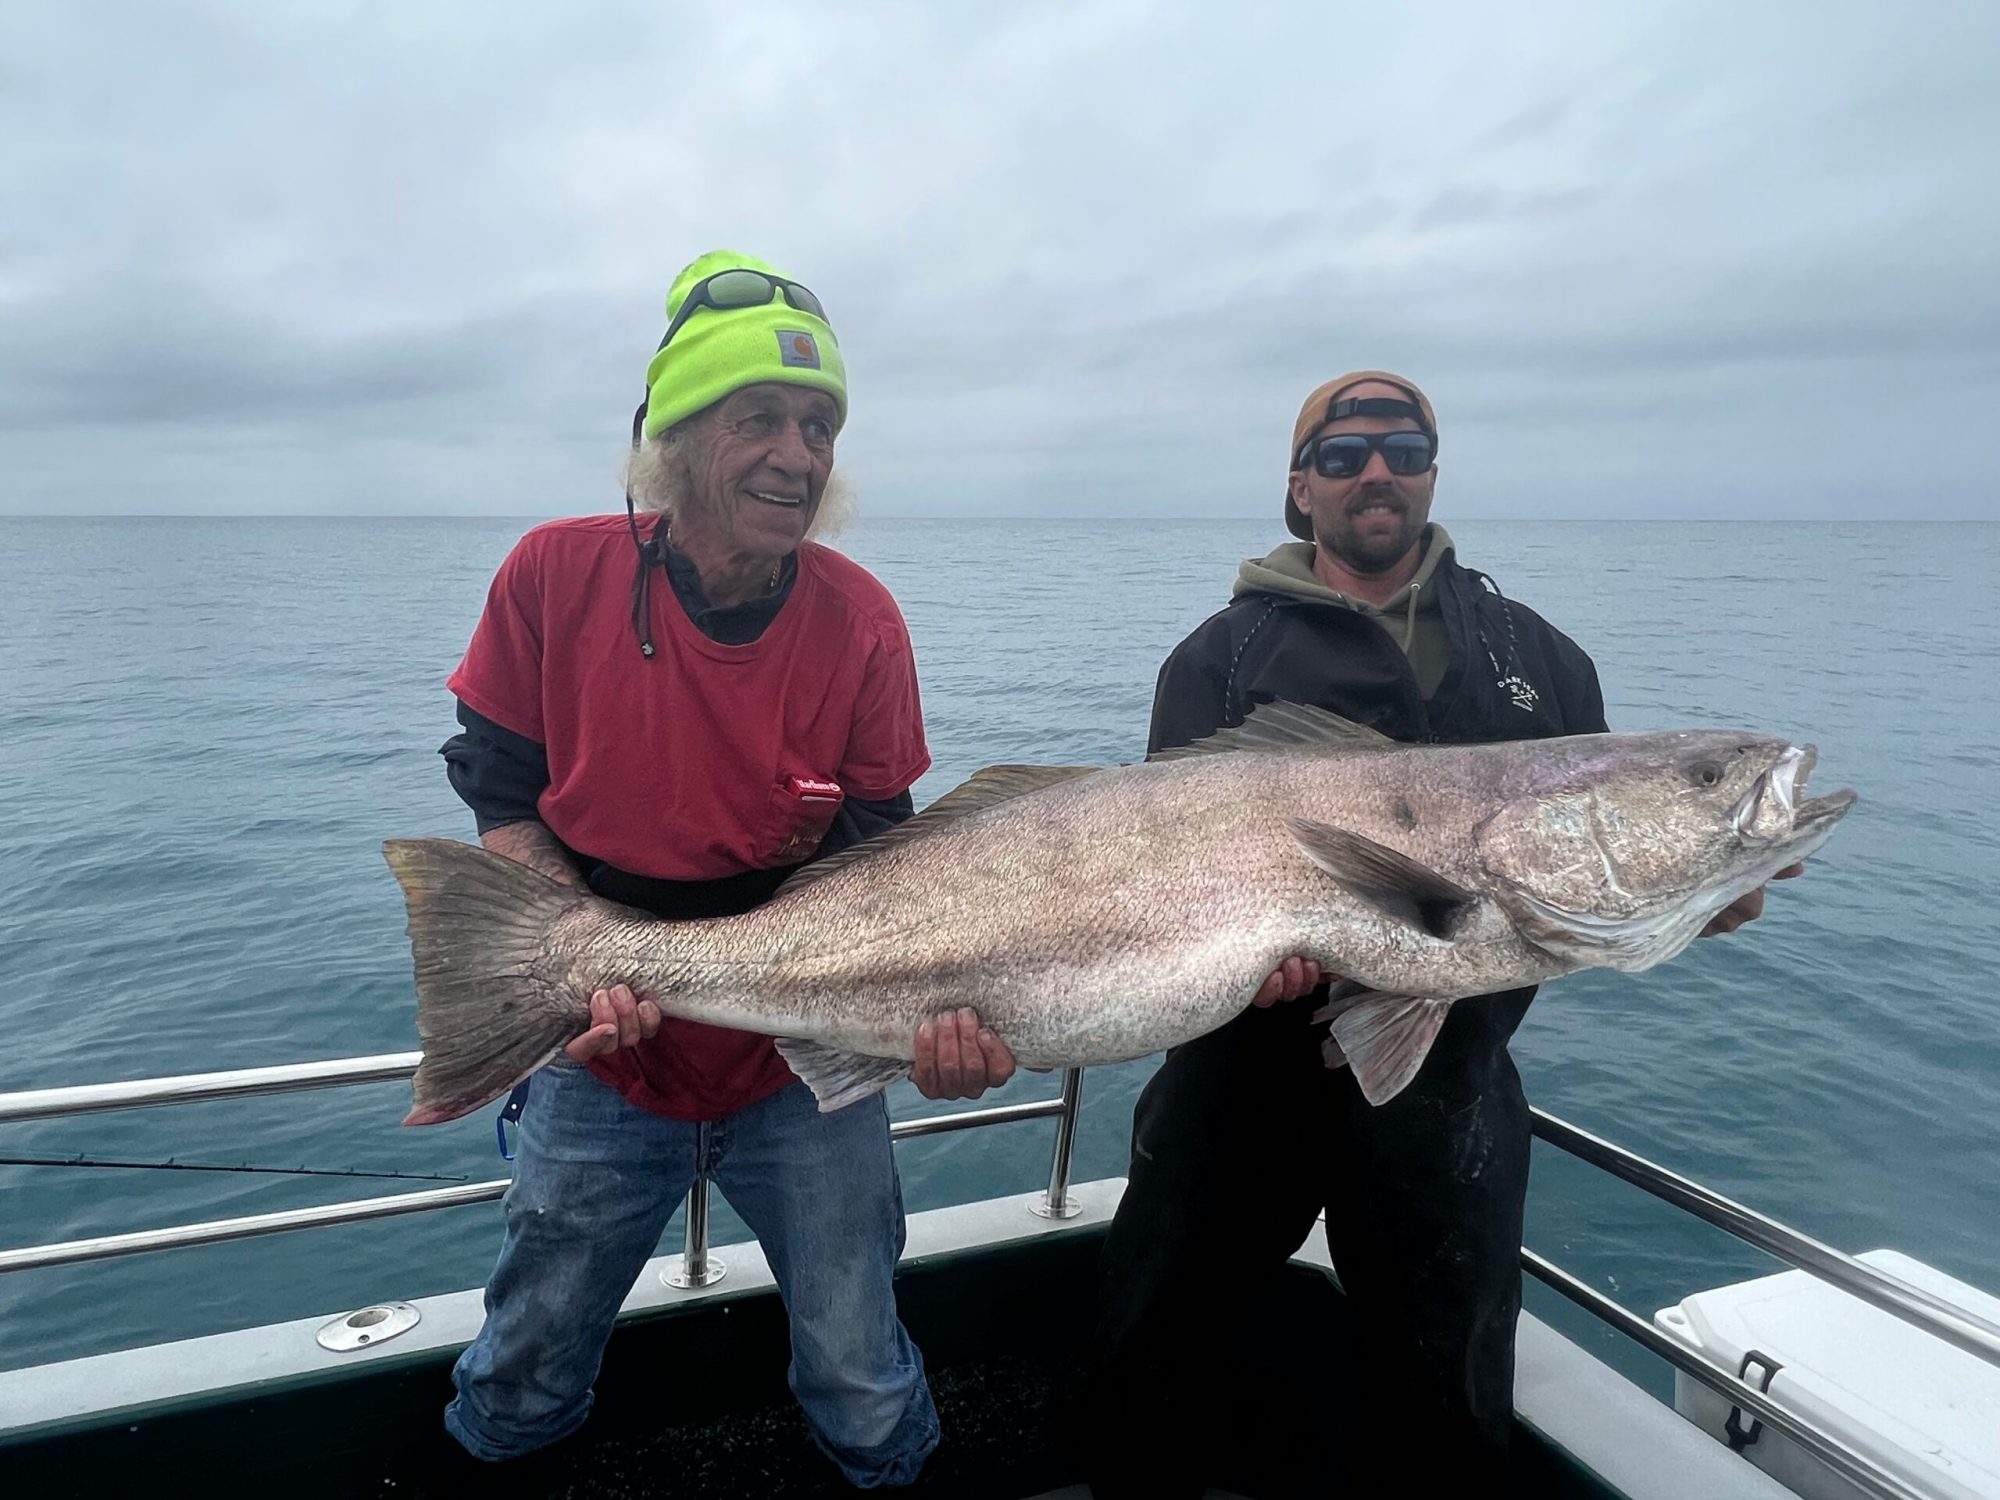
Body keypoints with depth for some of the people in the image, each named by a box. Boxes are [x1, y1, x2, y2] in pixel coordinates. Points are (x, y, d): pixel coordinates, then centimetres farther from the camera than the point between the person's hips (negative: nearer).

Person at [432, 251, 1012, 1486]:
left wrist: (935, 1004, -25)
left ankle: (891, 1465, 47)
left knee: (864, 1390, 13)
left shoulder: (861, 622, -13)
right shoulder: (558, 576, -13)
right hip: (611, 1060, 1)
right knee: (519, 1390, 17)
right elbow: (504, 803, -4)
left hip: (807, 1069, 0)